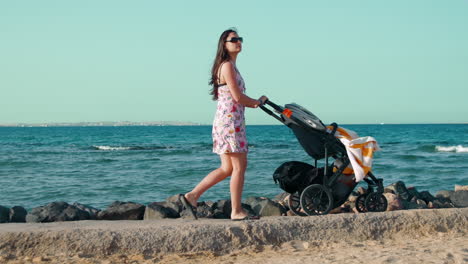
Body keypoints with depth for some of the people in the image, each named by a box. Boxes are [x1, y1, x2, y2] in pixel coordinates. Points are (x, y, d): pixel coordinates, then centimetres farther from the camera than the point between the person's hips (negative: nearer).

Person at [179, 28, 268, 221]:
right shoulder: (227, 66, -11)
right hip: (230, 121, -10)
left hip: (227, 121, 10)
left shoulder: (230, 66, 20)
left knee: (227, 169, 11)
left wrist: (254, 103, 5)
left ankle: (192, 196, 12)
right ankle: (236, 211, 2)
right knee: (239, 166, -4)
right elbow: (237, 97, -16)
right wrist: (257, 102, 0)